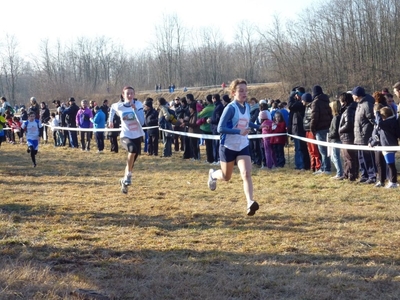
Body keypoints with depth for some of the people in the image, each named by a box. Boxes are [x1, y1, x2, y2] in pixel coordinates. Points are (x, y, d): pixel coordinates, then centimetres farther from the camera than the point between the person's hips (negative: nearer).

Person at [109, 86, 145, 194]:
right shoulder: (118, 106, -7)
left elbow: (141, 121, -21)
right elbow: (112, 107, 19)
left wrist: (134, 109, -28)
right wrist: (110, 120, 20)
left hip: (137, 136, 2)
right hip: (126, 136, -2)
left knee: (132, 162, 11)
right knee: (133, 149, -36)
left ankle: (124, 181, 35)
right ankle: (128, 176, -24)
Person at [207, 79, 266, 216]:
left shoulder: (247, 107, 3)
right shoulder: (231, 108, -18)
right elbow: (220, 128, -24)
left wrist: (258, 126, 9)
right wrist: (239, 132, -34)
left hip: (243, 147, 4)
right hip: (228, 147, -4)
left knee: (246, 174, -16)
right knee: (226, 177, 13)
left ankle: (250, 203, -25)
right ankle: (212, 174, 48)